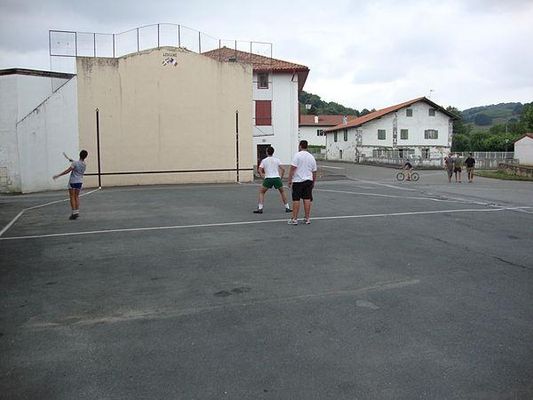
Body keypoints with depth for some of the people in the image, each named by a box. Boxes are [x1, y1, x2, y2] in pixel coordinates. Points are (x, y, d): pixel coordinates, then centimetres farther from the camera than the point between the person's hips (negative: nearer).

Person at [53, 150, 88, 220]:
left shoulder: (75, 163, -17)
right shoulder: (84, 164, 1)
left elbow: (67, 171, -19)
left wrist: (58, 175, -15)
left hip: (73, 181, -5)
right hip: (80, 181, 5)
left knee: (72, 197, 0)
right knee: (77, 197, 13)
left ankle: (74, 212, -5)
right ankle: (77, 212, 12)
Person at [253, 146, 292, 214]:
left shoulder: (264, 160, 8)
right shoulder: (277, 160, 12)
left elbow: (260, 170, -3)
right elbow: (283, 169, 4)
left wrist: (263, 177, 5)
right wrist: (281, 177, 11)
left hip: (268, 178, -2)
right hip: (277, 178, 2)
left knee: (261, 192, 15)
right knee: (282, 192, 23)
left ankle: (260, 208, 2)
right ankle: (287, 208, 21)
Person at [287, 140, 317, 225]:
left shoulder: (297, 155, -7)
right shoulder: (311, 157, 10)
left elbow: (292, 168, -13)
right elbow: (314, 171, 14)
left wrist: (290, 180, -9)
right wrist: (313, 182, 23)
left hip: (298, 181, -5)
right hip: (308, 180, 5)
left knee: (296, 200, -2)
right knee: (307, 199, 7)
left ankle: (294, 219, 0)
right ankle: (307, 218, 11)